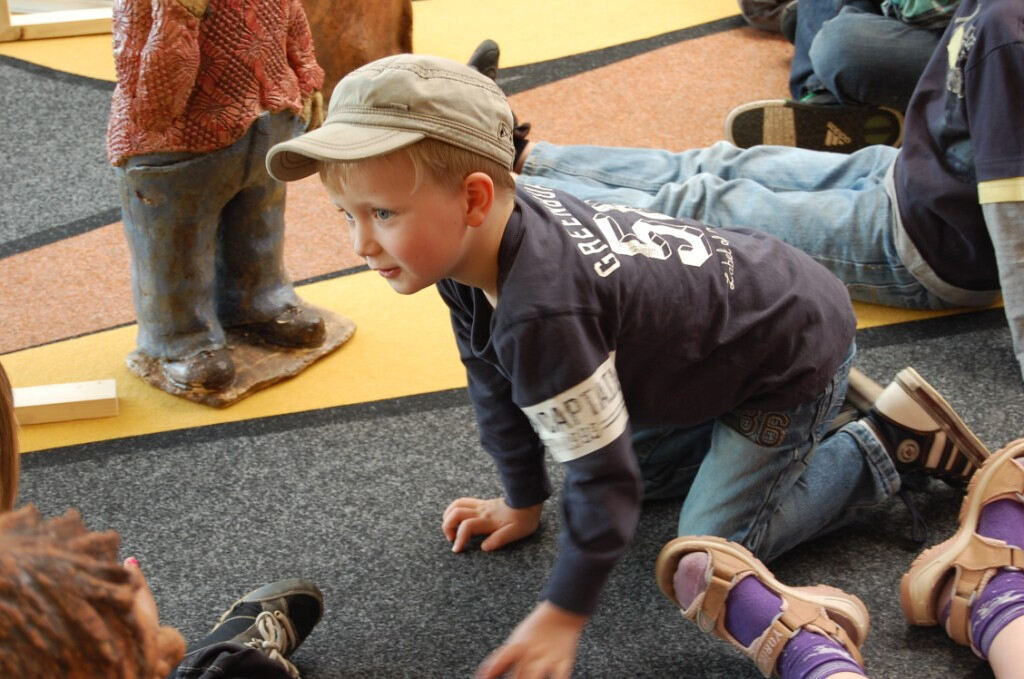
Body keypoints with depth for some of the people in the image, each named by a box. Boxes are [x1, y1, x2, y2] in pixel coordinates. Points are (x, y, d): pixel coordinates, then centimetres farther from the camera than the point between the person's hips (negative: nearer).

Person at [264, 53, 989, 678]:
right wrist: (523, 501, 14)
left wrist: (564, 614, -23)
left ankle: (889, 441, 5)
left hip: (796, 343, -9)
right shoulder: (480, 240, -12)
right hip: (732, 306, 9)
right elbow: (496, 384, 5)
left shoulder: (540, 315, -40)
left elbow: (603, 480, -32)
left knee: (713, 545, -6)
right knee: (645, 463, 20)